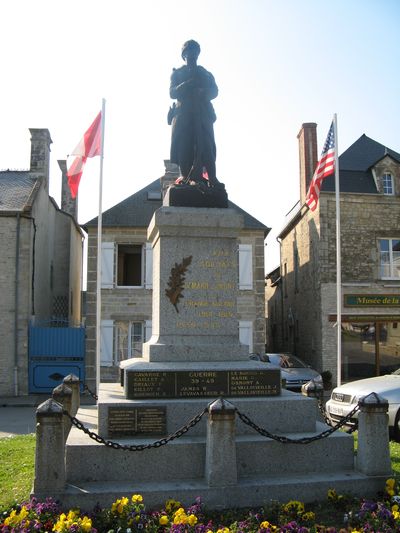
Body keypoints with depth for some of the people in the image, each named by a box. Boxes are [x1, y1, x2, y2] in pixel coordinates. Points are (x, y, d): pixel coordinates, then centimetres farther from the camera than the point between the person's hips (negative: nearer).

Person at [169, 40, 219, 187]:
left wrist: (202, 93, -14)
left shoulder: (205, 73, 27)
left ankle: (211, 178, -29)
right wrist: (188, 83, -10)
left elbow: (214, 91, 8)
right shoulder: (177, 73, 24)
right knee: (183, 147, -16)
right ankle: (187, 177, -24)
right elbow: (172, 93, 6)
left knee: (206, 146, -17)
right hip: (183, 113, 0)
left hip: (203, 113, 0)